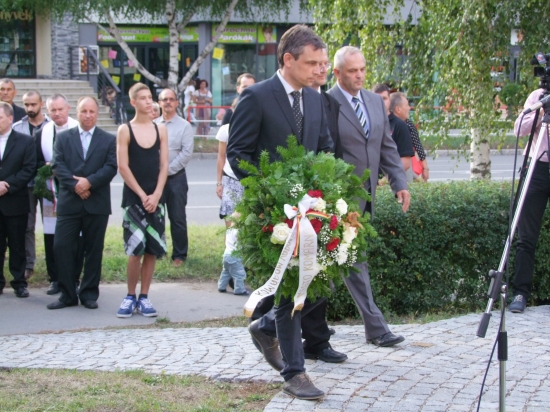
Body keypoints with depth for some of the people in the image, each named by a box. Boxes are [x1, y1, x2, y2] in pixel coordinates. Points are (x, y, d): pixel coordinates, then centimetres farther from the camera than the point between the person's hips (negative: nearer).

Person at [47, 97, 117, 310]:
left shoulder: (109, 140, 7)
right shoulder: (63, 138, 10)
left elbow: (111, 168, -4)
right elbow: (57, 166, -1)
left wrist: (89, 182, -17)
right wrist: (75, 185, -15)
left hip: (97, 204, 0)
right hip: (69, 203, 1)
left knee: (93, 250, 4)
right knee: (62, 247, -4)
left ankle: (89, 294, 14)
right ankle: (67, 294, 5)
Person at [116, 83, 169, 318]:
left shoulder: (160, 130, 8)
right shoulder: (125, 131, -1)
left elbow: (164, 165, 5)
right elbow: (123, 167, -5)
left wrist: (156, 195, -6)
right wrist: (142, 195, -10)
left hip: (155, 198, 3)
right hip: (133, 197, -3)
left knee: (153, 249, 3)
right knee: (136, 248, -9)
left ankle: (144, 297, 10)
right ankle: (130, 296, 4)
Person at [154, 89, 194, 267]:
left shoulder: (184, 126, -1)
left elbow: (187, 153, -8)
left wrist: (168, 169, -12)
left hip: (175, 177, -2)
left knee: (177, 218, 3)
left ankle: (179, 255, 11)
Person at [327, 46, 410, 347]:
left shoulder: (376, 102, 11)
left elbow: (388, 146, 15)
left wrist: (400, 183, 6)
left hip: (367, 194, 8)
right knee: (355, 260, -3)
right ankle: (375, 327, 5)